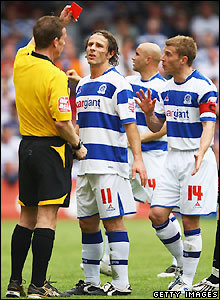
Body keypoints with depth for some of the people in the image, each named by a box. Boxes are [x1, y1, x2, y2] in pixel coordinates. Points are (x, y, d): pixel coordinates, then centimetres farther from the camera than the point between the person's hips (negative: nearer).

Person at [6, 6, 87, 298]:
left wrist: (58, 22, 27)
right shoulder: (55, 77, -18)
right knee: (47, 217, -6)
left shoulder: (21, 62, 2)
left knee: (27, 216, 13)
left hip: (27, 146, 7)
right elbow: (62, 122, -22)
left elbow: (34, 43, 27)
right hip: (51, 148, -7)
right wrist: (78, 146, -6)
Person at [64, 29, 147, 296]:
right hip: (86, 164, 8)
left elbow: (130, 124, -13)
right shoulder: (82, 85, 17)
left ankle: (121, 283, -5)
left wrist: (138, 158, -21)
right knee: (87, 222, 9)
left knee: (113, 221, -8)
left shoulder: (117, 83, -7)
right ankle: (91, 281, 15)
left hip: (110, 163, -8)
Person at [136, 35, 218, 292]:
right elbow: (156, 126, 18)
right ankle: (183, 263, 19)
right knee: (157, 215, -2)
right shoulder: (167, 88, 12)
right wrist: (148, 112, -4)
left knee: (190, 221, -4)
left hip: (196, 160, -7)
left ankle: (187, 281, 5)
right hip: (173, 157, 7)